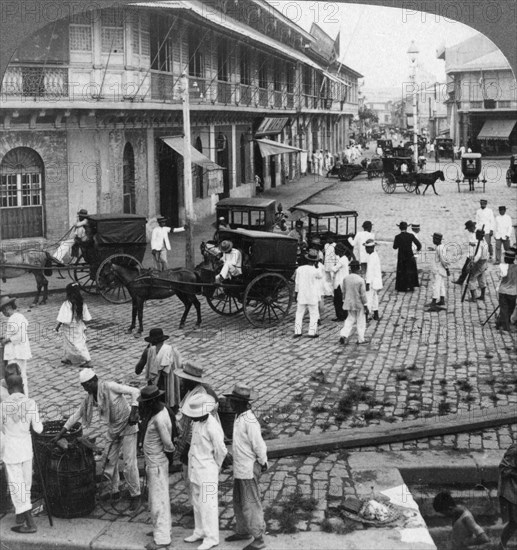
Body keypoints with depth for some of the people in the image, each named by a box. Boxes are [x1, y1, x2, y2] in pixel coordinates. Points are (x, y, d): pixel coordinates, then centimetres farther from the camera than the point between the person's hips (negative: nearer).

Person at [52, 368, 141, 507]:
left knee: (129, 463, -7)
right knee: (110, 461, 13)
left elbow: (135, 391, -23)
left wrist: (133, 412, -31)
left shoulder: (109, 387, -23)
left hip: (128, 425, -7)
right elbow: (77, 414, 4)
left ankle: (135, 495, 7)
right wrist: (60, 434, 3)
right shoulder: (90, 397, -2)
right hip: (113, 428, 7)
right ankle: (114, 491, 32)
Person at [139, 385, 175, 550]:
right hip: (152, 462, 10)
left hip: (158, 464, -10)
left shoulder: (160, 418, -27)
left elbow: (167, 442, -23)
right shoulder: (155, 411, 2)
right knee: (155, 498, 21)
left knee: (158, 500, -2)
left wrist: (168, 454, -5)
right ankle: (160, 529, 35)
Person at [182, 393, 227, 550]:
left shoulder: (213, 427, -23)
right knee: (197, 502, 17)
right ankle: (200, 532, 30)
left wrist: (215, 466, 0)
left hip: (207, 471, -8)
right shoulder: (196, 422, 2)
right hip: (194, 468, 8)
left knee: (207, 505, -1)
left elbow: (221, 451, -15)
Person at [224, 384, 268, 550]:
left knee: (251, 504, -3)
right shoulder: (239, 417, 8)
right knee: (239, 502, 20)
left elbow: (259, 444, -19)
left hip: (249, 469, -10)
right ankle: (242, 531, 35)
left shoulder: (249, 420, -23)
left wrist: (263, 462, -8)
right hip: (239, 468, 10)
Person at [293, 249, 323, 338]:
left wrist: (296, 294, 14)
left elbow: (297, 283, 3)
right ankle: (312, 332, 5)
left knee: (299, 314, 11)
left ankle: (297, 332, 6)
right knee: (314, 314, 8)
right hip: (312, 297, -3)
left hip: (301, 296, 3)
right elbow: (320, 276, 7)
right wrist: (317, 266, 1)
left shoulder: (299, 269, -5)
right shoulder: (315, 271, -15)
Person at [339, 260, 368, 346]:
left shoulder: (345, 279, -5)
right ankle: (360, 339, 18)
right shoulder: (360, 280, -18)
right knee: (360, 321, 11)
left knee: (350, 320, 16)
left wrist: (344, 301, 18)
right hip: (359, 304, -4)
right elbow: (363, 294, -14)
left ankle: (343, 335, -1)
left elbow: (344, 292, 5)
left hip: (349, 303, 4)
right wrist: (366, 306, -6)